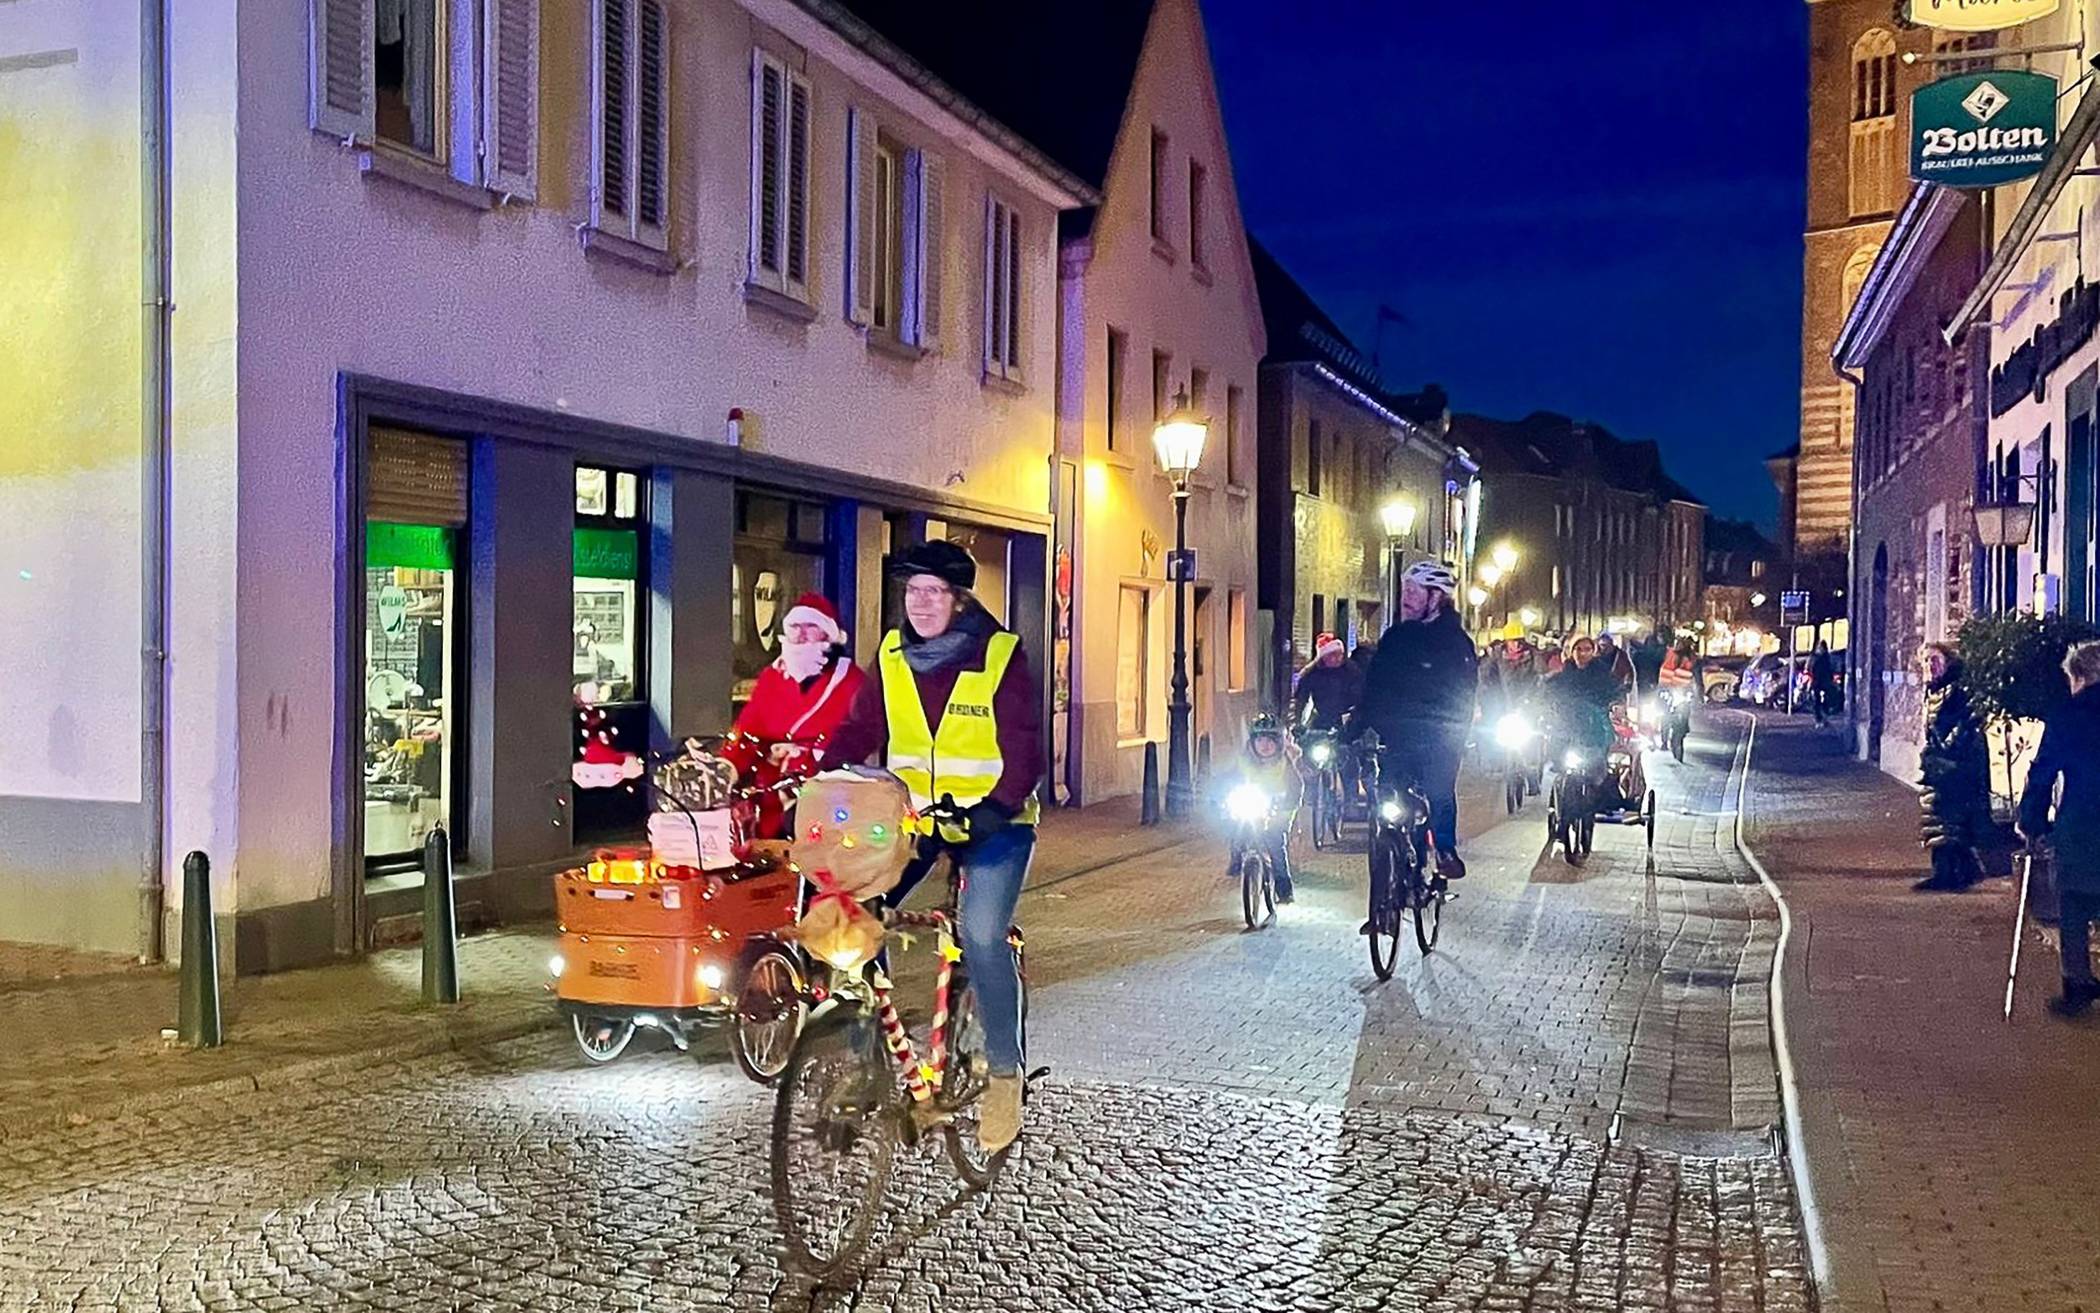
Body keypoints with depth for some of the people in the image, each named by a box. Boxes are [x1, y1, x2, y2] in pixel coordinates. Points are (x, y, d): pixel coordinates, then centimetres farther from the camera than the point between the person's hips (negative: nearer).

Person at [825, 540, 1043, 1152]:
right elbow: (859, 729, 1)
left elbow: (1024, 750, -15)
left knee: (981, 935, -22)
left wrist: (997, 807, -31)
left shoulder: (1001, 655, -11)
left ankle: (1005, 1073, -4)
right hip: (911, 813, 5)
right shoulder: (891, 655, 3)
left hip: (991, 819, -4)